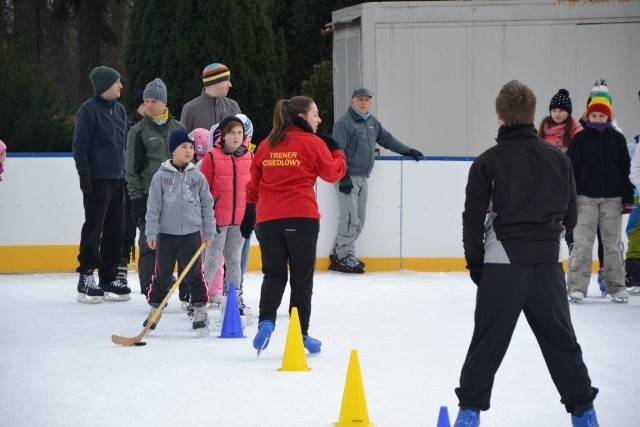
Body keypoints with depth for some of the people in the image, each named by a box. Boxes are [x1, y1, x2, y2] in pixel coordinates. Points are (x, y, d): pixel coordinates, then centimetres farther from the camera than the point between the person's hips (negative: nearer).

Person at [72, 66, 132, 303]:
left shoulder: (119, 109, 14)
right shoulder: (89, 109, -9)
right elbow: (79, 144, -11)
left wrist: (125, 172, 18)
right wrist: (84, 174, -15)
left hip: (117, 179, 8)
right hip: (97, 180, -7)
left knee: (116, 230, 8)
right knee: (93, 229, -6)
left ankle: (109, 278, 15)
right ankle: (86, 278, -1)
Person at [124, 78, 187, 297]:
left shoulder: (179, 129, 11)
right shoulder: (138, 131, 1)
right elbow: (132, 169, -1)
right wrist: (136, 199, -8)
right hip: (150, 197, -3)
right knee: (150, 246, -6)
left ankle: (188, 291, 13)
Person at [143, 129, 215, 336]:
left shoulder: (197, 176, 3)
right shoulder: (161, 176, -2)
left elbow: (207, 205, 7)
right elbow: (153, 206, -2)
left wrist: (209, 232, 5)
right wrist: (151, 233, -5)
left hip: (191, 233, 1)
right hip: (166, 234, -1)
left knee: (194, 274, 3)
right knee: (162, 275, 8)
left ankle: (200, 312, 9)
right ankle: (154, 310, 20)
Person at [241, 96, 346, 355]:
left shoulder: (266, 145, 11)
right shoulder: (313, 144, -3)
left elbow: (254, 182, 15)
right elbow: (333, 173, 4)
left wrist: (249, 215, 23)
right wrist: (337, 151, 22)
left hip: (267, 220, 4)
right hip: (302, 218, -4)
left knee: (273, 274, 11)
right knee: (301, 278, 7)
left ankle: (266, 321, -13)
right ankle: (300, 334, 9)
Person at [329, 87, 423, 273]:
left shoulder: (371, 122, 14)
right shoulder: (344, 122, -11)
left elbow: (386, 139, 26)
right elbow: (337, 151, -17)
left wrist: (407, 151, 25)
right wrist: (343, 177, -23)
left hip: (362, 178, 9)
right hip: (347, 177, -9)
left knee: (359, 220, 8)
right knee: (350, 218, -12)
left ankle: (337, 254, 13)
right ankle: (345, 257, -8)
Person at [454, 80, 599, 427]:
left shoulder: (487, 163, -6)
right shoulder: (558, 159, 3)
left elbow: (474, 219, -5)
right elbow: (570, 216, 10)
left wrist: (475, 263, 7)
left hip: (502, 264, -2)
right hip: (547, 263, 2)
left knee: (488, 341, 4)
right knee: (561, 339, 11)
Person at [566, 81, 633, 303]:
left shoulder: (617, 139, 6)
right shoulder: (579, 139, 2)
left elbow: (625, 170, 7)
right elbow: (571, 169, 1)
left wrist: (628, 198, 3)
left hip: (612, 199, 2)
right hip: (586, 198, -2)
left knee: (613, 243, 7)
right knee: (582, 243, -4)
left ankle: (616, 286, 13)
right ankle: (577, 286, -3)